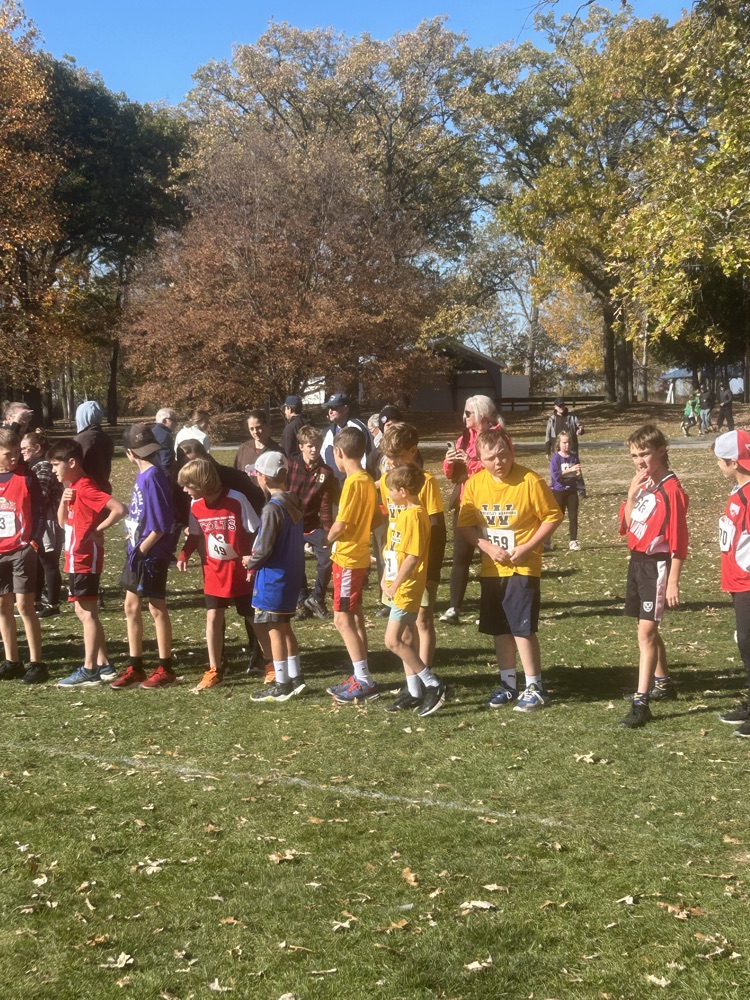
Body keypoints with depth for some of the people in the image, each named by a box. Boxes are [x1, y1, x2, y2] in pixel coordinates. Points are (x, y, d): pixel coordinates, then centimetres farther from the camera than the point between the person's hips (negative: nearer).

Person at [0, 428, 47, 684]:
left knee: (25, 605, -6)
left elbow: (39, 514, -3)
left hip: (21, 551, -4)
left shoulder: (27, 478, -5)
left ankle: (37, 663, -1)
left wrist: (34, 542, -14)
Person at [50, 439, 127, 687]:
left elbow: (119, 509, -28)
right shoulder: (71, 488, 12)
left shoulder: (85, 487, -17)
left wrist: (97, 530, -18)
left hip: (86, 559, -10)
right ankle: (103, 665, 18)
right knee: (85, 612, 13)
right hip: (76, 558, 10)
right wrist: (63, 501, -1)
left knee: (87, 613, -5)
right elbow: (63, 523, 17)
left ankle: (89, 671, -1)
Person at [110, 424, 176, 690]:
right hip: (138, 551, 9)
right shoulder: (143, 474, 8)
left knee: (157, 609, 2)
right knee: (131, 606, 13)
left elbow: (161, 523, -22)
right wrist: (133, 542, 7)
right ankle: (135, 667, 22)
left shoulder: (152, 476, -19)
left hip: (152, 554, -9)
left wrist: (142, 548, -18)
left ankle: (165, 669, 13)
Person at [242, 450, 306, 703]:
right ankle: (295, 677, 24)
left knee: (274, 629, 2)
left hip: (274, 576, -8)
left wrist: (251, 562, -1)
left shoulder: (273, 508, -21)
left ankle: (282, 685, 8)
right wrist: (257, 560, 13)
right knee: (284, 626, 19)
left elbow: (264, 549, -21)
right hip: (293, 573, 8)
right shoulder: (294, 502, 4)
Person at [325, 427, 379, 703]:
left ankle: (364, 681, -3)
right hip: (360, 556, 9)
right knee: (354, 617, 14)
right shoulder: (368, 481, 6)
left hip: (347, 558, -9)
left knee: (342, 619, -4)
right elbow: (377, 517, 15)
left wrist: (327, 540, -2)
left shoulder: (352, 483, -19)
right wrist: (358, 530, 10)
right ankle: (360, 677, 19)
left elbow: (340, 525, -20)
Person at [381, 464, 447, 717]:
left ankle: (433, 684, -4)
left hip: (406, 589, -10)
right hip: (397, 588, 10)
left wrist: (395, 586, -18)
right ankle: (414, 692, 23)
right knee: (404, 640, 14)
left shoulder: (414, 515, -19)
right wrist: (386, 580, 10)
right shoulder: (403, 513, 12)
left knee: (393, 641, -11)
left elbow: (413, 556, -23)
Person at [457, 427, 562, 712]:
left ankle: (534, 688, 6)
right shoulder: (475, 484, -2)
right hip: (491, 569, 5)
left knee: (523, 629, -7)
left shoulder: (530, 481, -14)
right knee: (500, 629, 13)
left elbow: (552, 517, -7)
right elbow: (465, 524, 3)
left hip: (523, 568, -5)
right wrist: (488, 547, -12)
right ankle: (508, 683, 27)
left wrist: (527, 547, -15)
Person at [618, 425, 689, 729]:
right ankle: (663, 683, 37)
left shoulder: (671, 490, -16)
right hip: (637, 561, 8)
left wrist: (673, 582, -18)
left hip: (656, 565, -8)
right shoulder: (642, 485, 9)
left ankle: (641, 702, -11)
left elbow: (678, 541, -17)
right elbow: (626, 525, 9)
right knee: (649, 629, 19)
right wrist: (631, 495, -6)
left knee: (646, 631, -12)